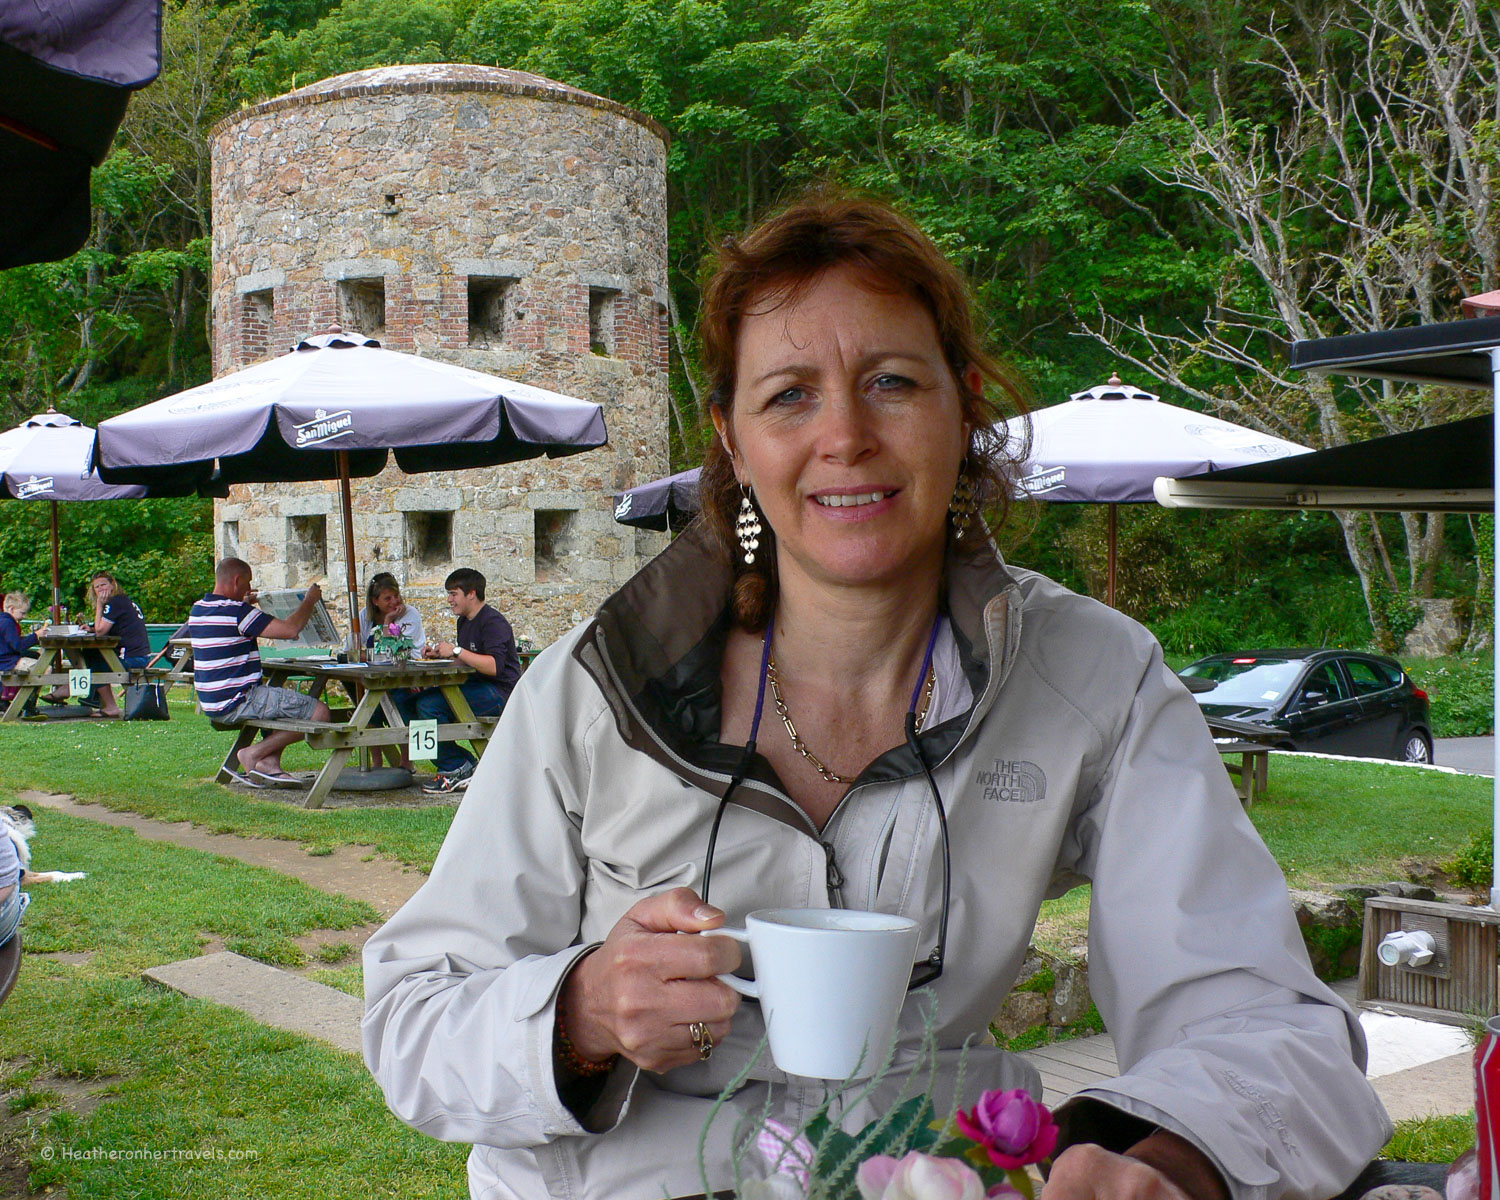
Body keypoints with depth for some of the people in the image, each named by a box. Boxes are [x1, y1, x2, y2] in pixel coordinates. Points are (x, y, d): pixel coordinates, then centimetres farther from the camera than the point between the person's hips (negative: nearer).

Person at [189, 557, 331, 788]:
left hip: (212, 704, 10)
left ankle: (269, 763, 9)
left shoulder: (197, 610, 10)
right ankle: (253, 754, -5)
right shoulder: (237, 612, -18)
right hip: (237, 703, -10)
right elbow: (290, 629, -20)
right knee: (319, 712, -10)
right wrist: (310, 600, -5)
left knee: (283, 698, 31)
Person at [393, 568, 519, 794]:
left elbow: (494, 665, -26)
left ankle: (457, 768, -12)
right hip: (476, 688, 10)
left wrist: (456, 651, -25)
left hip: (499, 693, -10)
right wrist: (439, 653, 6)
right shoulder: (464, 622, 17)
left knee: (429, 705, -26)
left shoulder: (493, 622, -13)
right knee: (405, 701, -1)